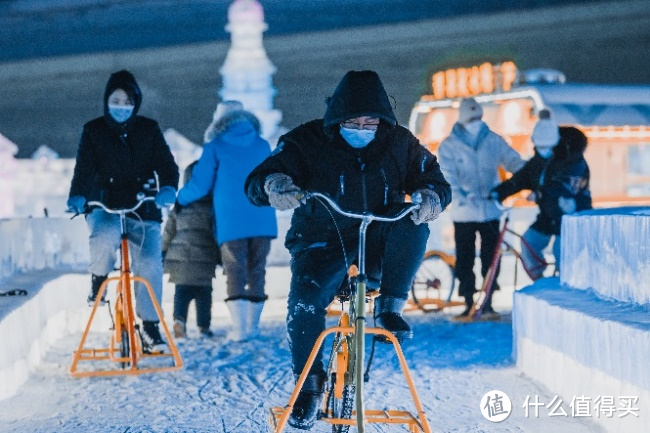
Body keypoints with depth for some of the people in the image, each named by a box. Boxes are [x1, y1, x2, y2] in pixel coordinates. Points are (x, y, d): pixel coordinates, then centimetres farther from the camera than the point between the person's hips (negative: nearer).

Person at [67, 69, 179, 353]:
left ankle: (150, 325, 0)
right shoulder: (93, 131, 5)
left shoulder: (149, 130, 8)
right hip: (104, 205, -1)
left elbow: (166, 163, 0)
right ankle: (98, 279, -3)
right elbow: (84, 169, -5)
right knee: (106, 237, -35)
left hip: (143, 209, 1)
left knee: (149, 263, -13)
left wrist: (168, 188, -22)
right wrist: (77, 197, -24)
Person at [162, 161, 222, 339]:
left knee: (182, 291, 6)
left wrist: (163, 252, 23)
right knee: (204, 292, 6)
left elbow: (168, 233, 12)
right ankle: (204, 326, 8)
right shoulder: (213, 206, -3)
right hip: (204, 261, -3)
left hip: (179, 257, 3)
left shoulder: (178, 207, 7)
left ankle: (179, 319, -14)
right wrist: (221, 258, 7)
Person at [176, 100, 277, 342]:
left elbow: (199, 186, 0)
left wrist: (179, 199, 18)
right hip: (262, 221, 3)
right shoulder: (262, 146, 11)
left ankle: (239, 329, -7)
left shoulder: (215, 148, 0)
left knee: (235, 274, 0)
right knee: (257, 272, 10)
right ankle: (252, 327, 14)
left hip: (231, 222, -3)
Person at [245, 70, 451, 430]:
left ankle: (389, 308, -15)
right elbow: (257, 183, -14)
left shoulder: (400, 143, 0)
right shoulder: (306, 142, -8)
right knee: (305, 298, -30)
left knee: (413, 226, -30)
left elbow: (433, 179, 1)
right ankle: (309, 385, -11)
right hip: (323, 240, -2)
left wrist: (430, 195, -25)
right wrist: (274, 183, -41)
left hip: (378, 244, 2)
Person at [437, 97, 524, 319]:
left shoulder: (493, 140, 6)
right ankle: (468, 304, 13)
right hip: (464, 213, -1)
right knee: (464, 259, 3)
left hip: (490, 210, 1)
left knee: (491, 257, 1)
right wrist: (462, 195, -28)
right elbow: (448, 176, -11)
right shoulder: (449, 146, -1)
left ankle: (488, 303, 9)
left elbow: (515, 163, 8)